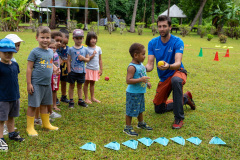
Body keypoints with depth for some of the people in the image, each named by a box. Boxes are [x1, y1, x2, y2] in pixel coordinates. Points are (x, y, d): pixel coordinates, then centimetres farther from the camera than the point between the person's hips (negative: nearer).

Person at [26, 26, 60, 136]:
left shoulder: (50, 51, 9)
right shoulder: (35, 52, -10)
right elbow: (29, 68, -10)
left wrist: (55, 69, 0)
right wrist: (29, 84, -13)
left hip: (47, 83, 6)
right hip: (36, 83, -6)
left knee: (44, 104, 18)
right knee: (33, 105, 0)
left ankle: (46, 124, 31)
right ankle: (30, 127, 11)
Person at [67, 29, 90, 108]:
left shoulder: (85, 49, 3)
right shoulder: (71, 49, -3)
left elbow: (88, 59, 9)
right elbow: (68, 60, -2)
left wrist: (83, 58, -13)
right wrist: (69, 71, -7)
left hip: (81, 71, 2)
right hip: (73, 71, -2)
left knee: (80, 86, 14)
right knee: (72, 85, 8)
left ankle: (80, 100, 23)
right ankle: (71, 101, 16)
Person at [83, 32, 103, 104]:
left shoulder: (98, 48, 5)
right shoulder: (86, 49, -8)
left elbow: (100, 60, 10)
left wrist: (101, 69, 9)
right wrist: (92, 55, -18)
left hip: (96, 69, 4)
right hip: (88, 69, -4)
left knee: (92, 83, 14)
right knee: (86, 83, 4)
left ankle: (92, 97, 23)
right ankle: (86, 98, 11)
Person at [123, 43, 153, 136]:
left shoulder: (141, 64, 6)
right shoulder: (132, 67, -22)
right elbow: (128, 80, -29)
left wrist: (146, 83, 11)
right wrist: (141, 80, -33)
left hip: (140, 92, 9)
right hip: (133, 93, -9)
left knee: (140, 109, 24)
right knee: (131, 110, 1)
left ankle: (141, 123, 42)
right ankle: (128, 128, 14)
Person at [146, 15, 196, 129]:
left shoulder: (177, 42, -18)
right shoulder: (153, 43, -6)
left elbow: (178, 63, -30)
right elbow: (150, 65, -12)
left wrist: (168, 66, -53)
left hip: (177, 72, -5)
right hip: (164, 78, 5)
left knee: (175, 80, -44)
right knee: (158, 109, 11)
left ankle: (179, 118, -31)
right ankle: (185, 98, 34)